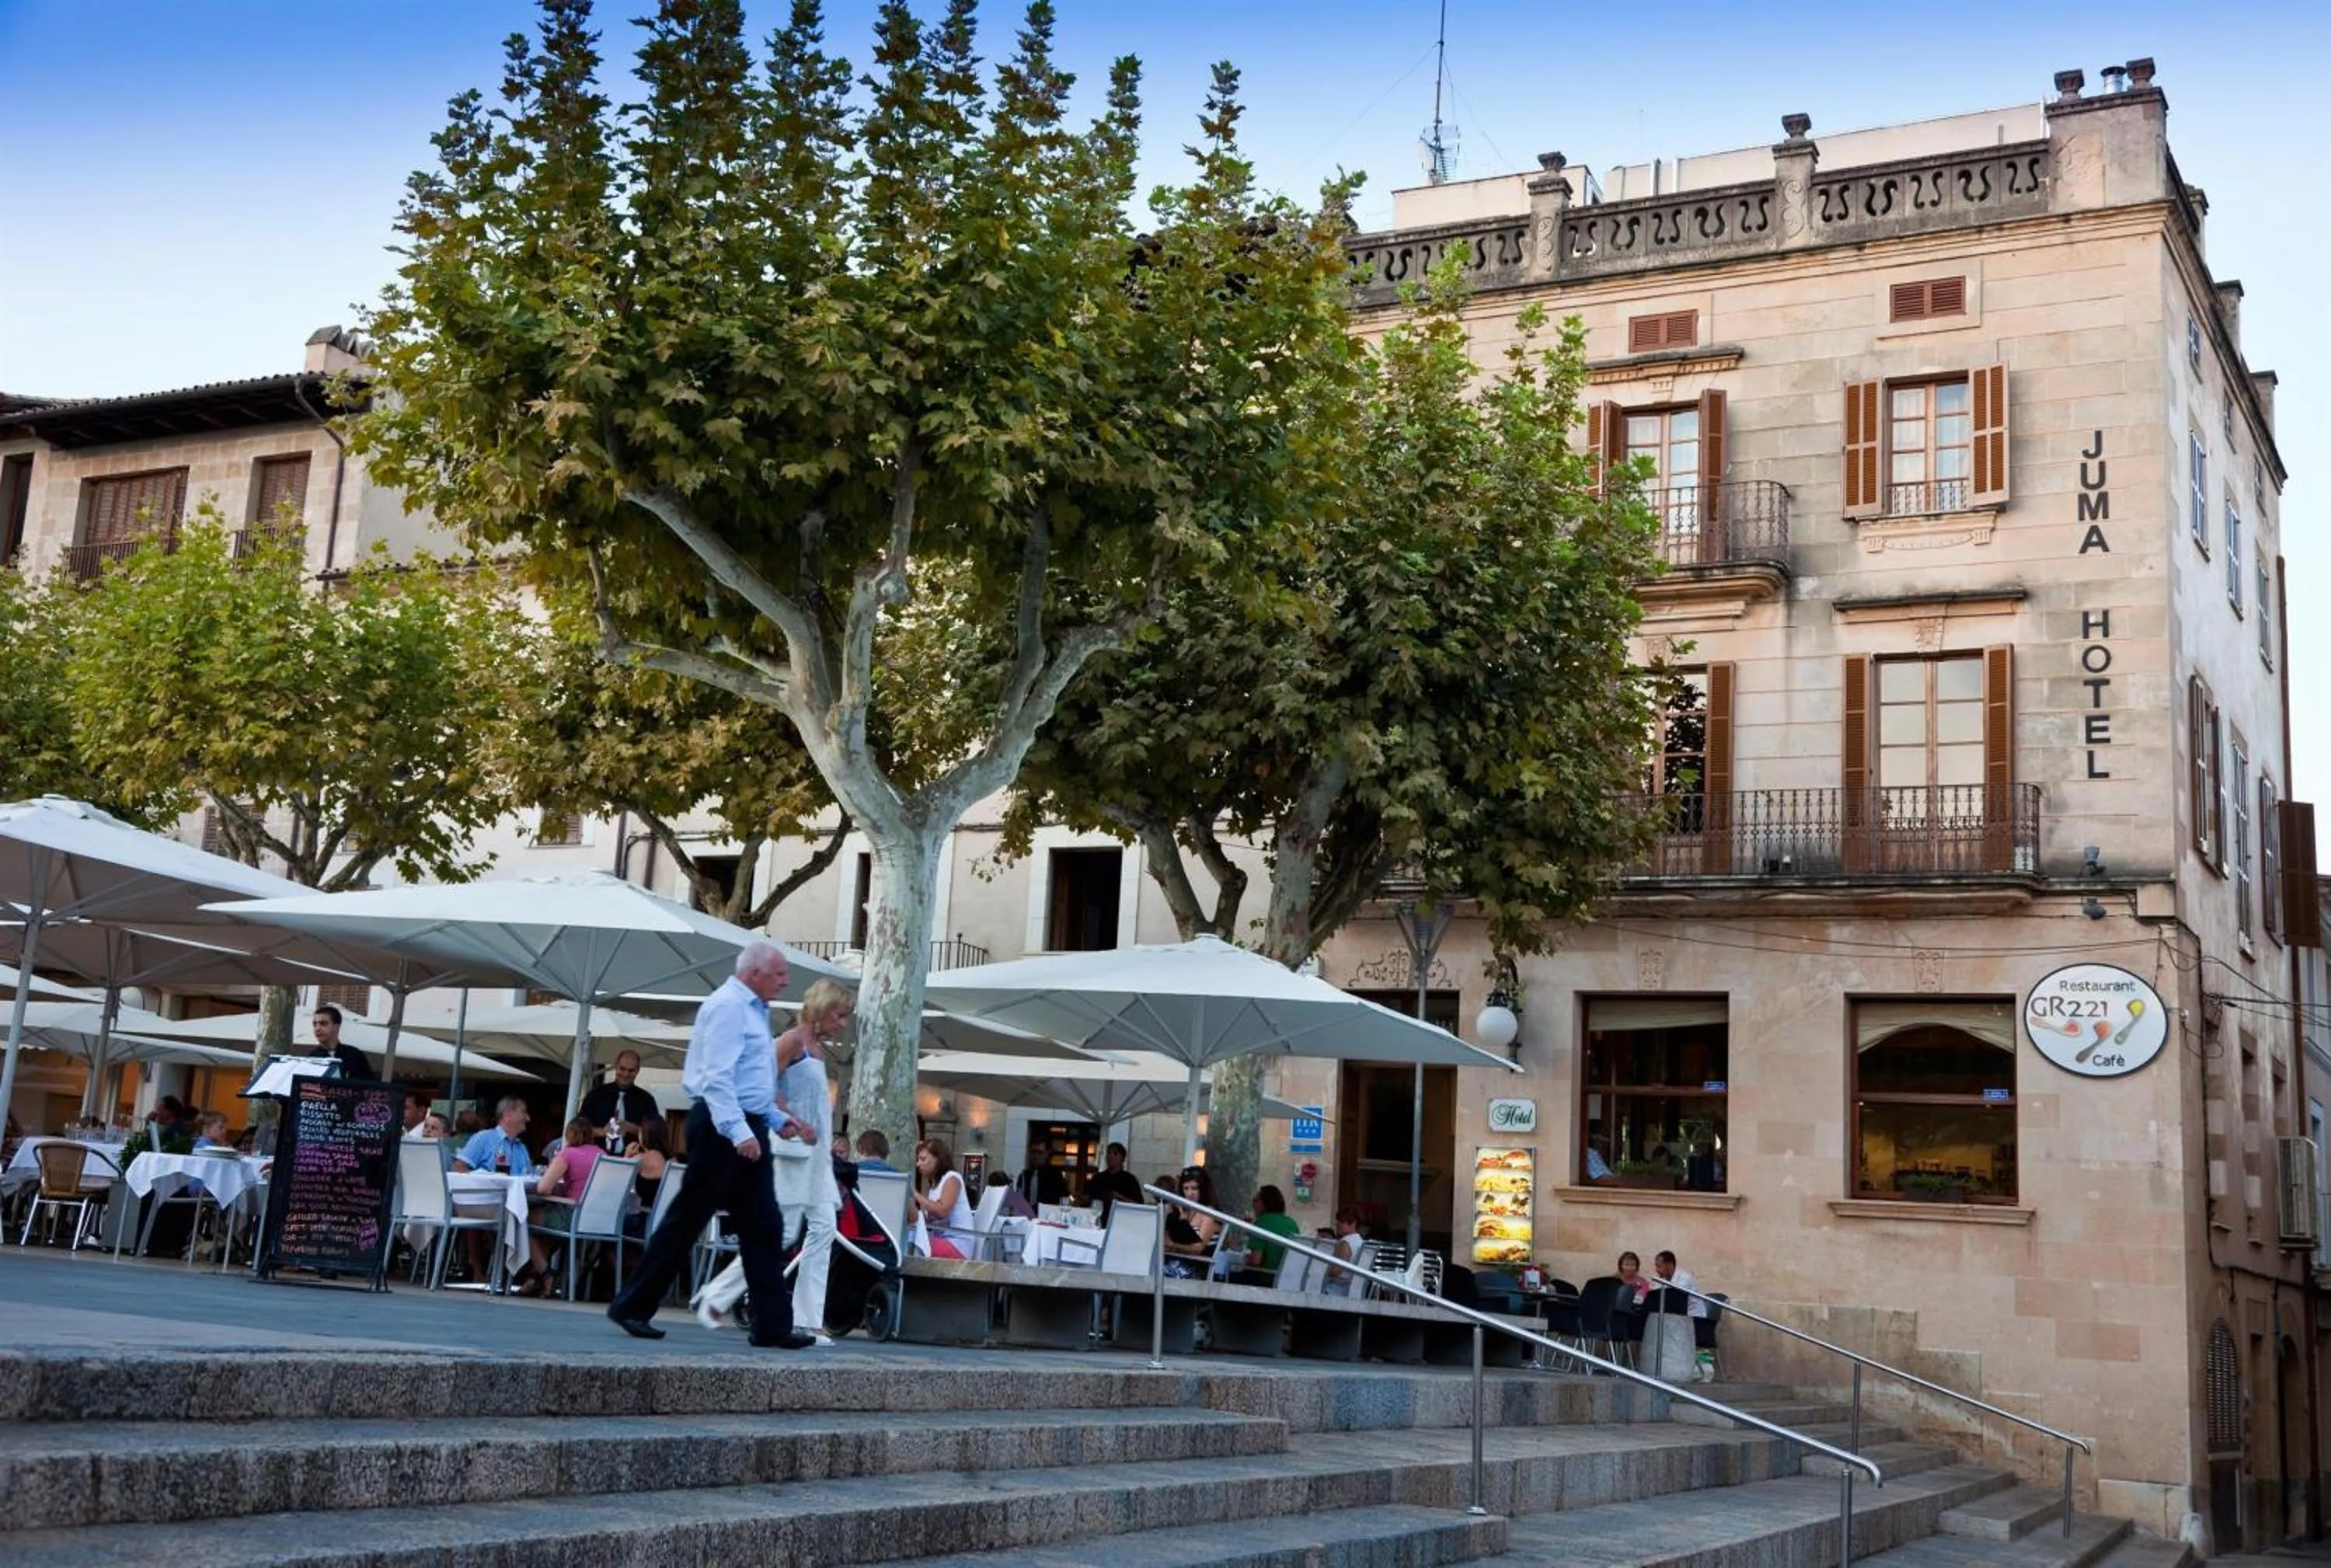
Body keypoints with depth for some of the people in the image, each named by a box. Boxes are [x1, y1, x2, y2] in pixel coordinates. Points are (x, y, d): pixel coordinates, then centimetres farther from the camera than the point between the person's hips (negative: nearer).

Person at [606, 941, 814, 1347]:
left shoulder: (753, 1010, 20)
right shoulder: (728, 1006, -12)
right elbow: (717, 1076, -22)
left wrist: (776, 1120, 21)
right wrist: (739, 1131, -28)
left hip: (746, 1129, 10)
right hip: (723, 1129, -10)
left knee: (764, 1227, 7)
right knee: (686, 1220, -4)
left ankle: (773, 1325, 8)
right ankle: (631, 1309, 5)